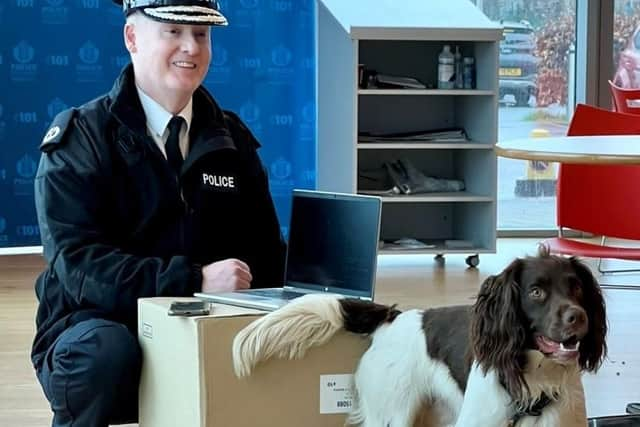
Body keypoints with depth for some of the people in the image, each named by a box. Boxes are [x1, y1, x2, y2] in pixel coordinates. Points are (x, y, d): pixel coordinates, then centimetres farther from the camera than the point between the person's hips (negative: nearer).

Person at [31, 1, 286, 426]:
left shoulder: (232, 139, 10)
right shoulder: (79, 138, -5)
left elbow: (265, 252, 11)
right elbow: (78, 264, -17)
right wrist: (194, 280, -27)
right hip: (98, 327, -3)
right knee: (108, 348, -36)